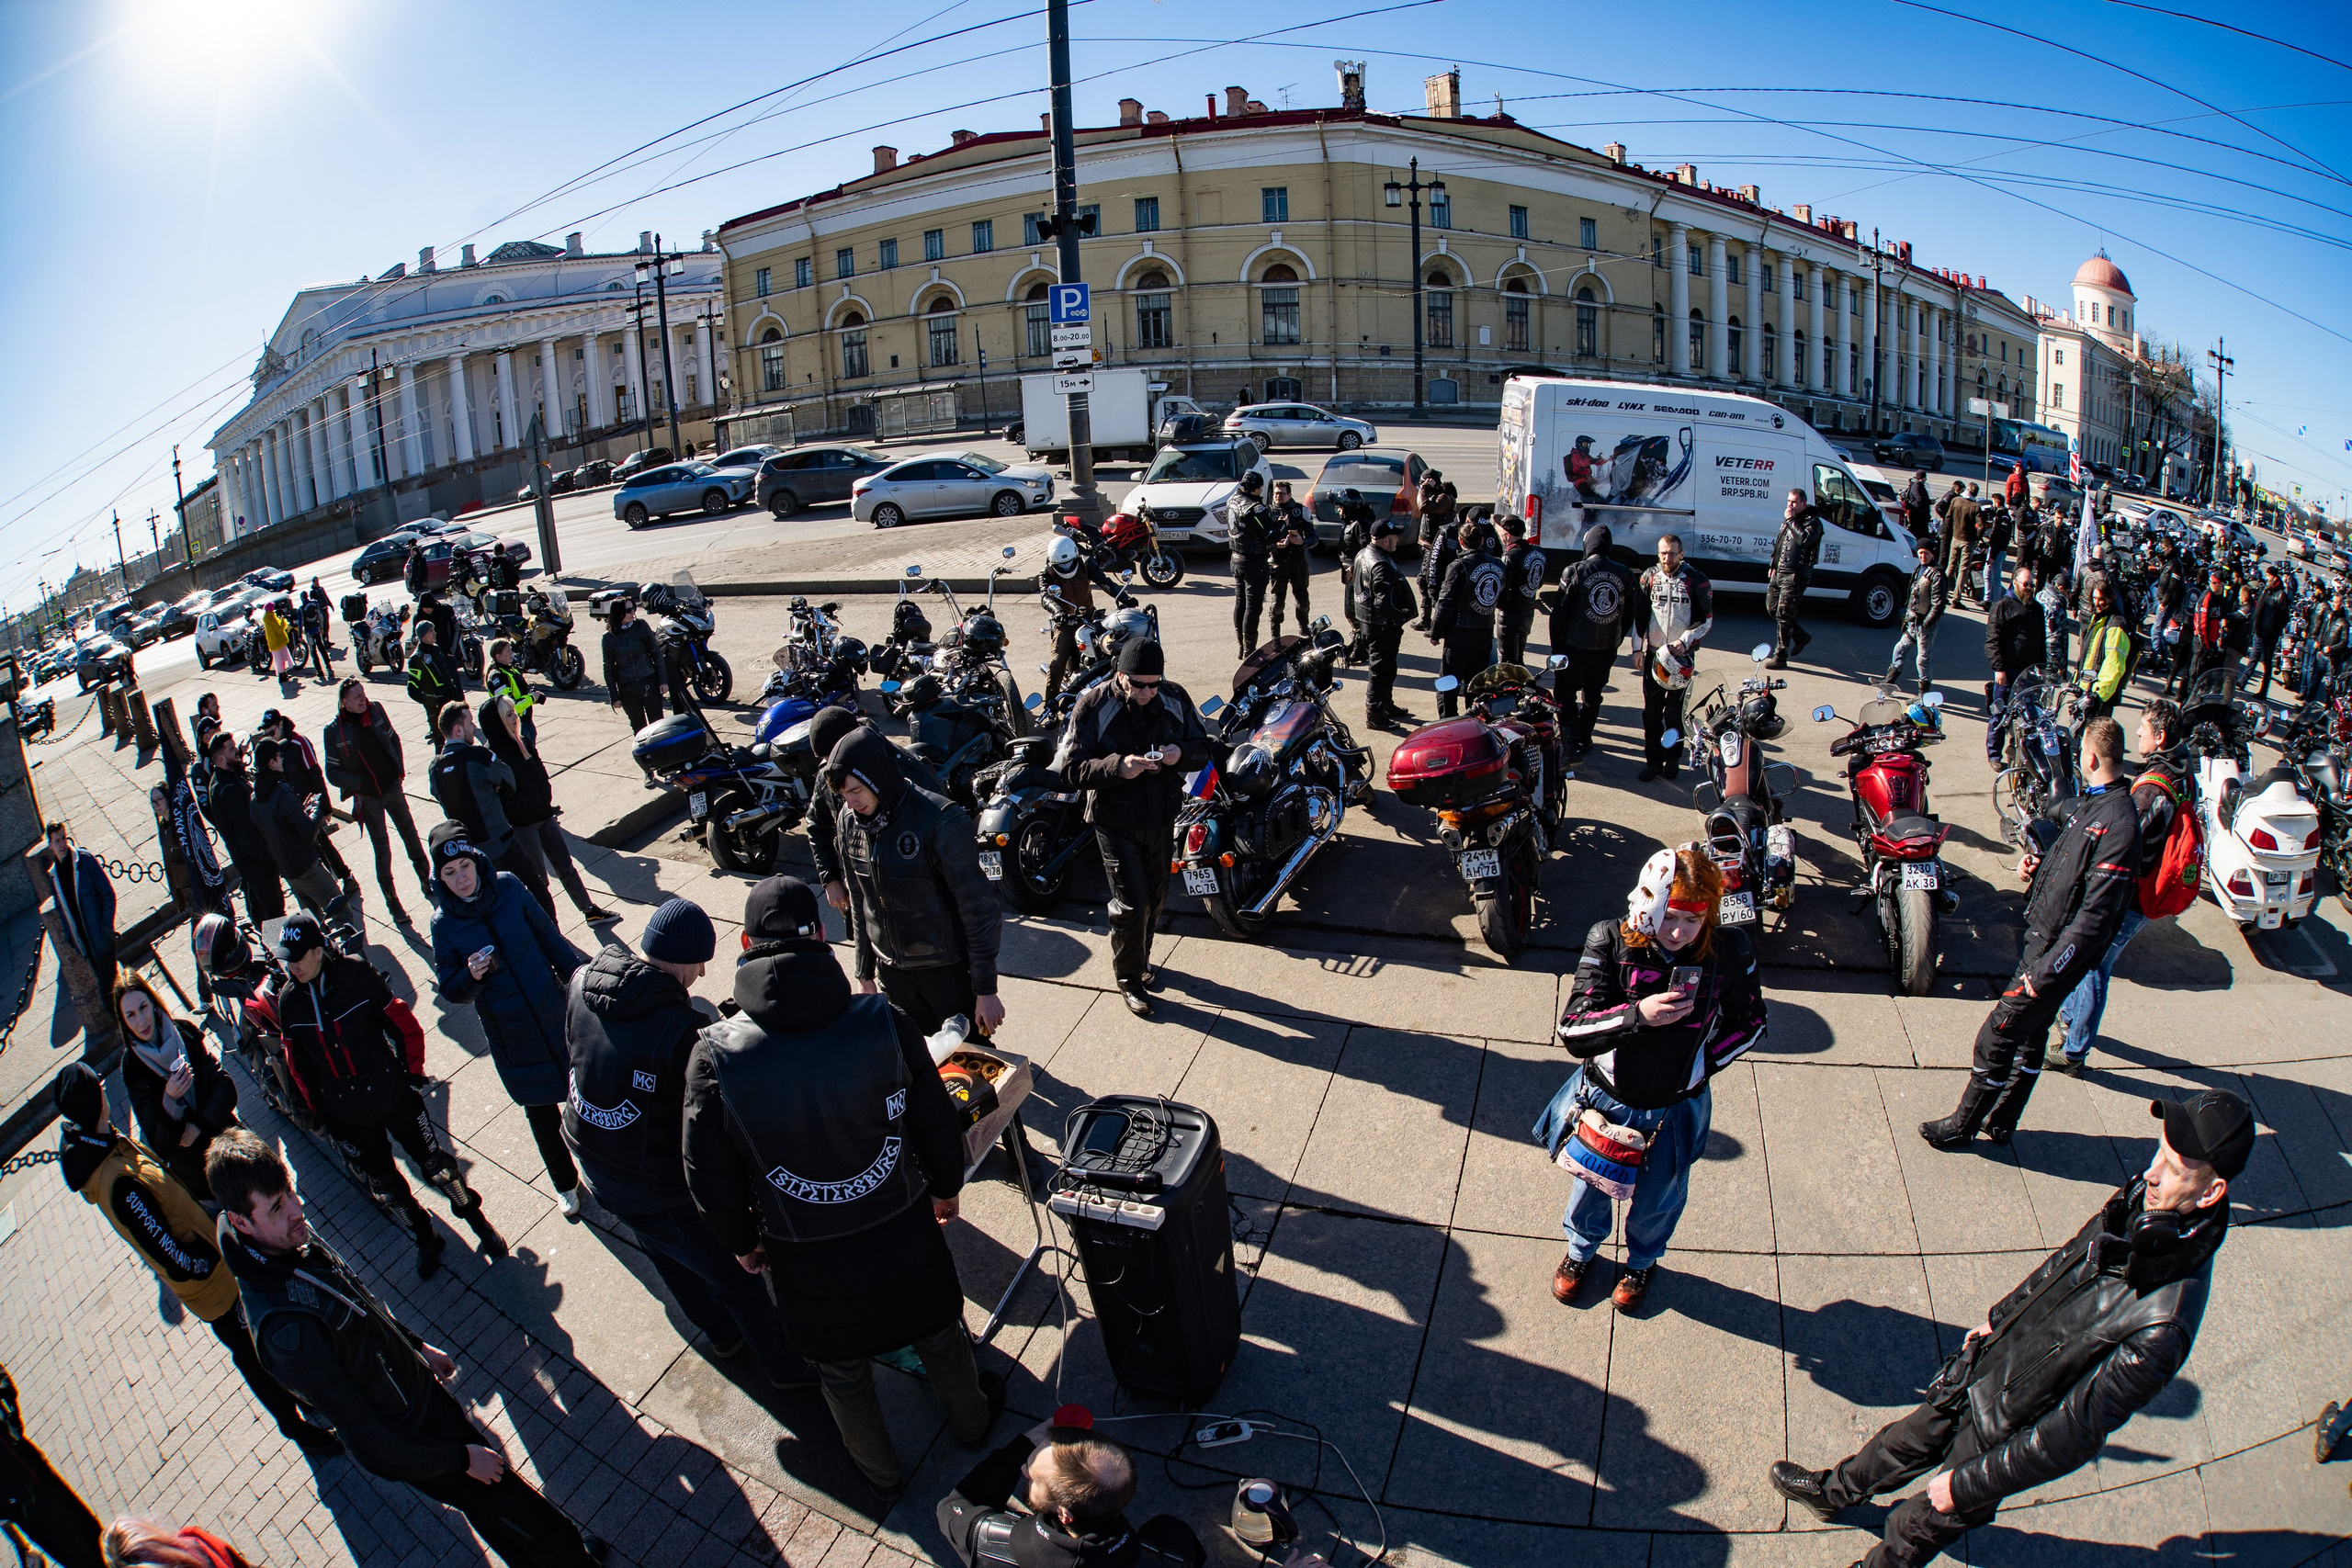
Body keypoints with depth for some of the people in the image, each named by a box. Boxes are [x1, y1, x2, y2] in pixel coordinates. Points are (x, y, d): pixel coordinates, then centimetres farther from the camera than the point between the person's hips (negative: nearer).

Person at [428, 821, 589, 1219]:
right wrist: (469, 977, -25)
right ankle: (565, 1183, 35)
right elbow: (449, 989, -4)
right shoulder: (444, 924, -11)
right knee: (541, 1114, 11)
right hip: (511, 1037, -1)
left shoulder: (509, 888, -10)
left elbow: (550, 939, 2)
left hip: (554, 1016, 1)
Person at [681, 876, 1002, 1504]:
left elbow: (709, 1178, -10)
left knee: (841, 1372, 27)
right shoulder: (884, 1023, -23)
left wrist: (741, 1240, 9)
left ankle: (881, 1475, 51)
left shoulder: (714, 1055, -23)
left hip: (805, 1263, 0)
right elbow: (938, 1124, -9)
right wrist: (946, 1187, 11)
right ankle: (972, 1419, 57)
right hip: (902, 1234, 0)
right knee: (938, 1334, 30)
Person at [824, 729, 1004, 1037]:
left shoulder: (941, 821, -21)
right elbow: (859, 904, 11)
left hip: (948, 970, -5)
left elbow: (978, 908, -17)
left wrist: (986, 990, -15)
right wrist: (865, 972, 15)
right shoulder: (849, 824, -2)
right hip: (891, 973, 5)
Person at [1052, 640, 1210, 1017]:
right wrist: (1118, 767, -33)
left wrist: (1180, 754, -23)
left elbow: (1202, 750, 1)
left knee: (1155, 897, 19)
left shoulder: (1175, 699, -5)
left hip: (1162, 816, 4)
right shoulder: (1094, 706, -16)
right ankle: (1128, 977, 17)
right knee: (1131, 902, -5)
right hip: (1116, 820, -4)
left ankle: (1140, 955, 45)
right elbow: (1070, 766, -17)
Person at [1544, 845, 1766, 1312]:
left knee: (1658, 1200, 26)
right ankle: (1581, 1251, 59)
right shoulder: (1610, 942, -24)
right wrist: (1638, 1015, -39)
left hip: (1677, 1110, 1)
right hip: (1606, 1100, 0)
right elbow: (1573, 1032, -25)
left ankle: (1641, 1263, 59)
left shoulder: (1729, 953, -20)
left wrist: (1702, 1064, -12)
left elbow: (1749, 1024, -1)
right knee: (1591, 1185, 26)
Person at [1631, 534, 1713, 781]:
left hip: (1682, 657, -2)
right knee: (1651, 712, 5)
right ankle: (1653, 759, 14)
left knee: (1675, 712, 4)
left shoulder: (1696, 580, -5)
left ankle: (1673, 758, 18)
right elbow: (1639, 615, 12)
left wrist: (1685, 641, -14)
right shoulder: (1649, 578, 4)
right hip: (1653, 654, 3)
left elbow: (1707, 621, -1)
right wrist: (1637, 648, 7)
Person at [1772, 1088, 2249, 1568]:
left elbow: (2074, 1433, -28)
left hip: (2006, 1434, -5)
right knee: (1907, 1441, 30)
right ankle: (1832, 1492, 57)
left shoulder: (2161, 1326, -39)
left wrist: (1965, 1483, -18)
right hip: (1982, 1370, 5)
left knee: (1920, 1526, 19)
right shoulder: (2141, 1201, -18)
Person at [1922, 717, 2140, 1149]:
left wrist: (2044, 973, -23)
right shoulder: (2089, 801, 6)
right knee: (2030, 1036, 20)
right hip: (2041, 936, 9)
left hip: (2058, 950, -9)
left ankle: (1961, 1127, 15)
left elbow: (2095, 917, -27)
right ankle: (2001, 1122, 34)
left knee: (1997, 1038, 0)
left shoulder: (2118, 825, -25)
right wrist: (2037, 865, 2)